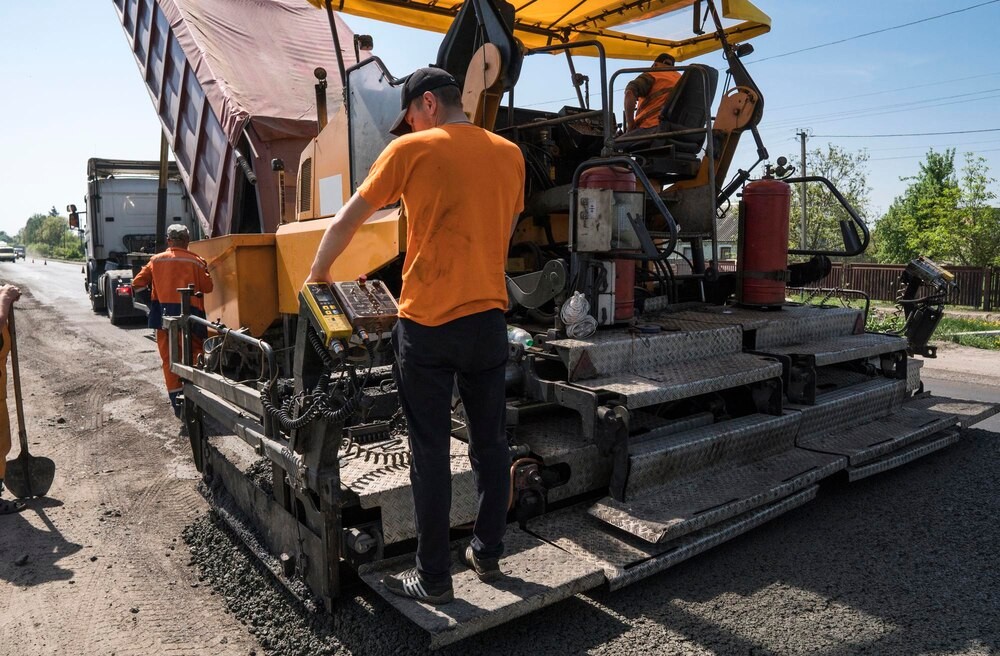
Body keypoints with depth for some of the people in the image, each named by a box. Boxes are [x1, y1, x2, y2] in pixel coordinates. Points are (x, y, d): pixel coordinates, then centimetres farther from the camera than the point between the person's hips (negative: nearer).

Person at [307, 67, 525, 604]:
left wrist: (317, 275, 16)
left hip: (428, 322, -4)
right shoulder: (509, 153, 10)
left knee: (431, 453, 4)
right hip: (489, 317, 5)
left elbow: (345, 223, 2)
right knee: (490, 442, 14)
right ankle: (488, 555, 29)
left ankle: (433, 577, 15)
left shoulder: (412, 149, -3)